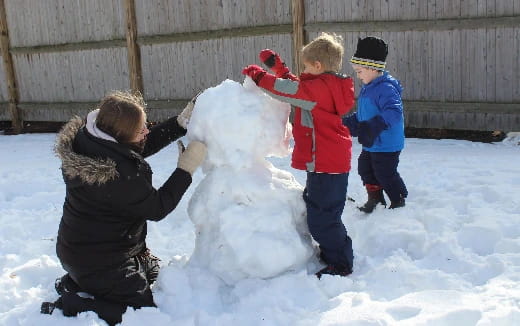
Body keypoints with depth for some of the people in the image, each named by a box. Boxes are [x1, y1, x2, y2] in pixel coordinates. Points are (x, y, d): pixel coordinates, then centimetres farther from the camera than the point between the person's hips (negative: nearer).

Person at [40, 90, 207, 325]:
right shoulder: (118, 174, -35)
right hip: (98, 261, -10)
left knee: (155, 271, 28)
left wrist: (181, 122, -2)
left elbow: (143, 146, 6)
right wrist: (186, 168, -15)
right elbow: (157, 208, -21)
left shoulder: (87, 138, -8)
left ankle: (76, 282, 20)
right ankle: (69, 307, -2)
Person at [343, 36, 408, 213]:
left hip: (386, 145, -10)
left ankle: (398, 200, 24)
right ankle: (374, 197, 35)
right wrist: (348, 122, 19)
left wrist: (374, 126, -48)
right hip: (370, 144, 10)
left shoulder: (386, 88, -23)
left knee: (385, 174, 2)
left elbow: (394, 112, -38)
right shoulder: (367, 89, 9)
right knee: (365, 169, 18)